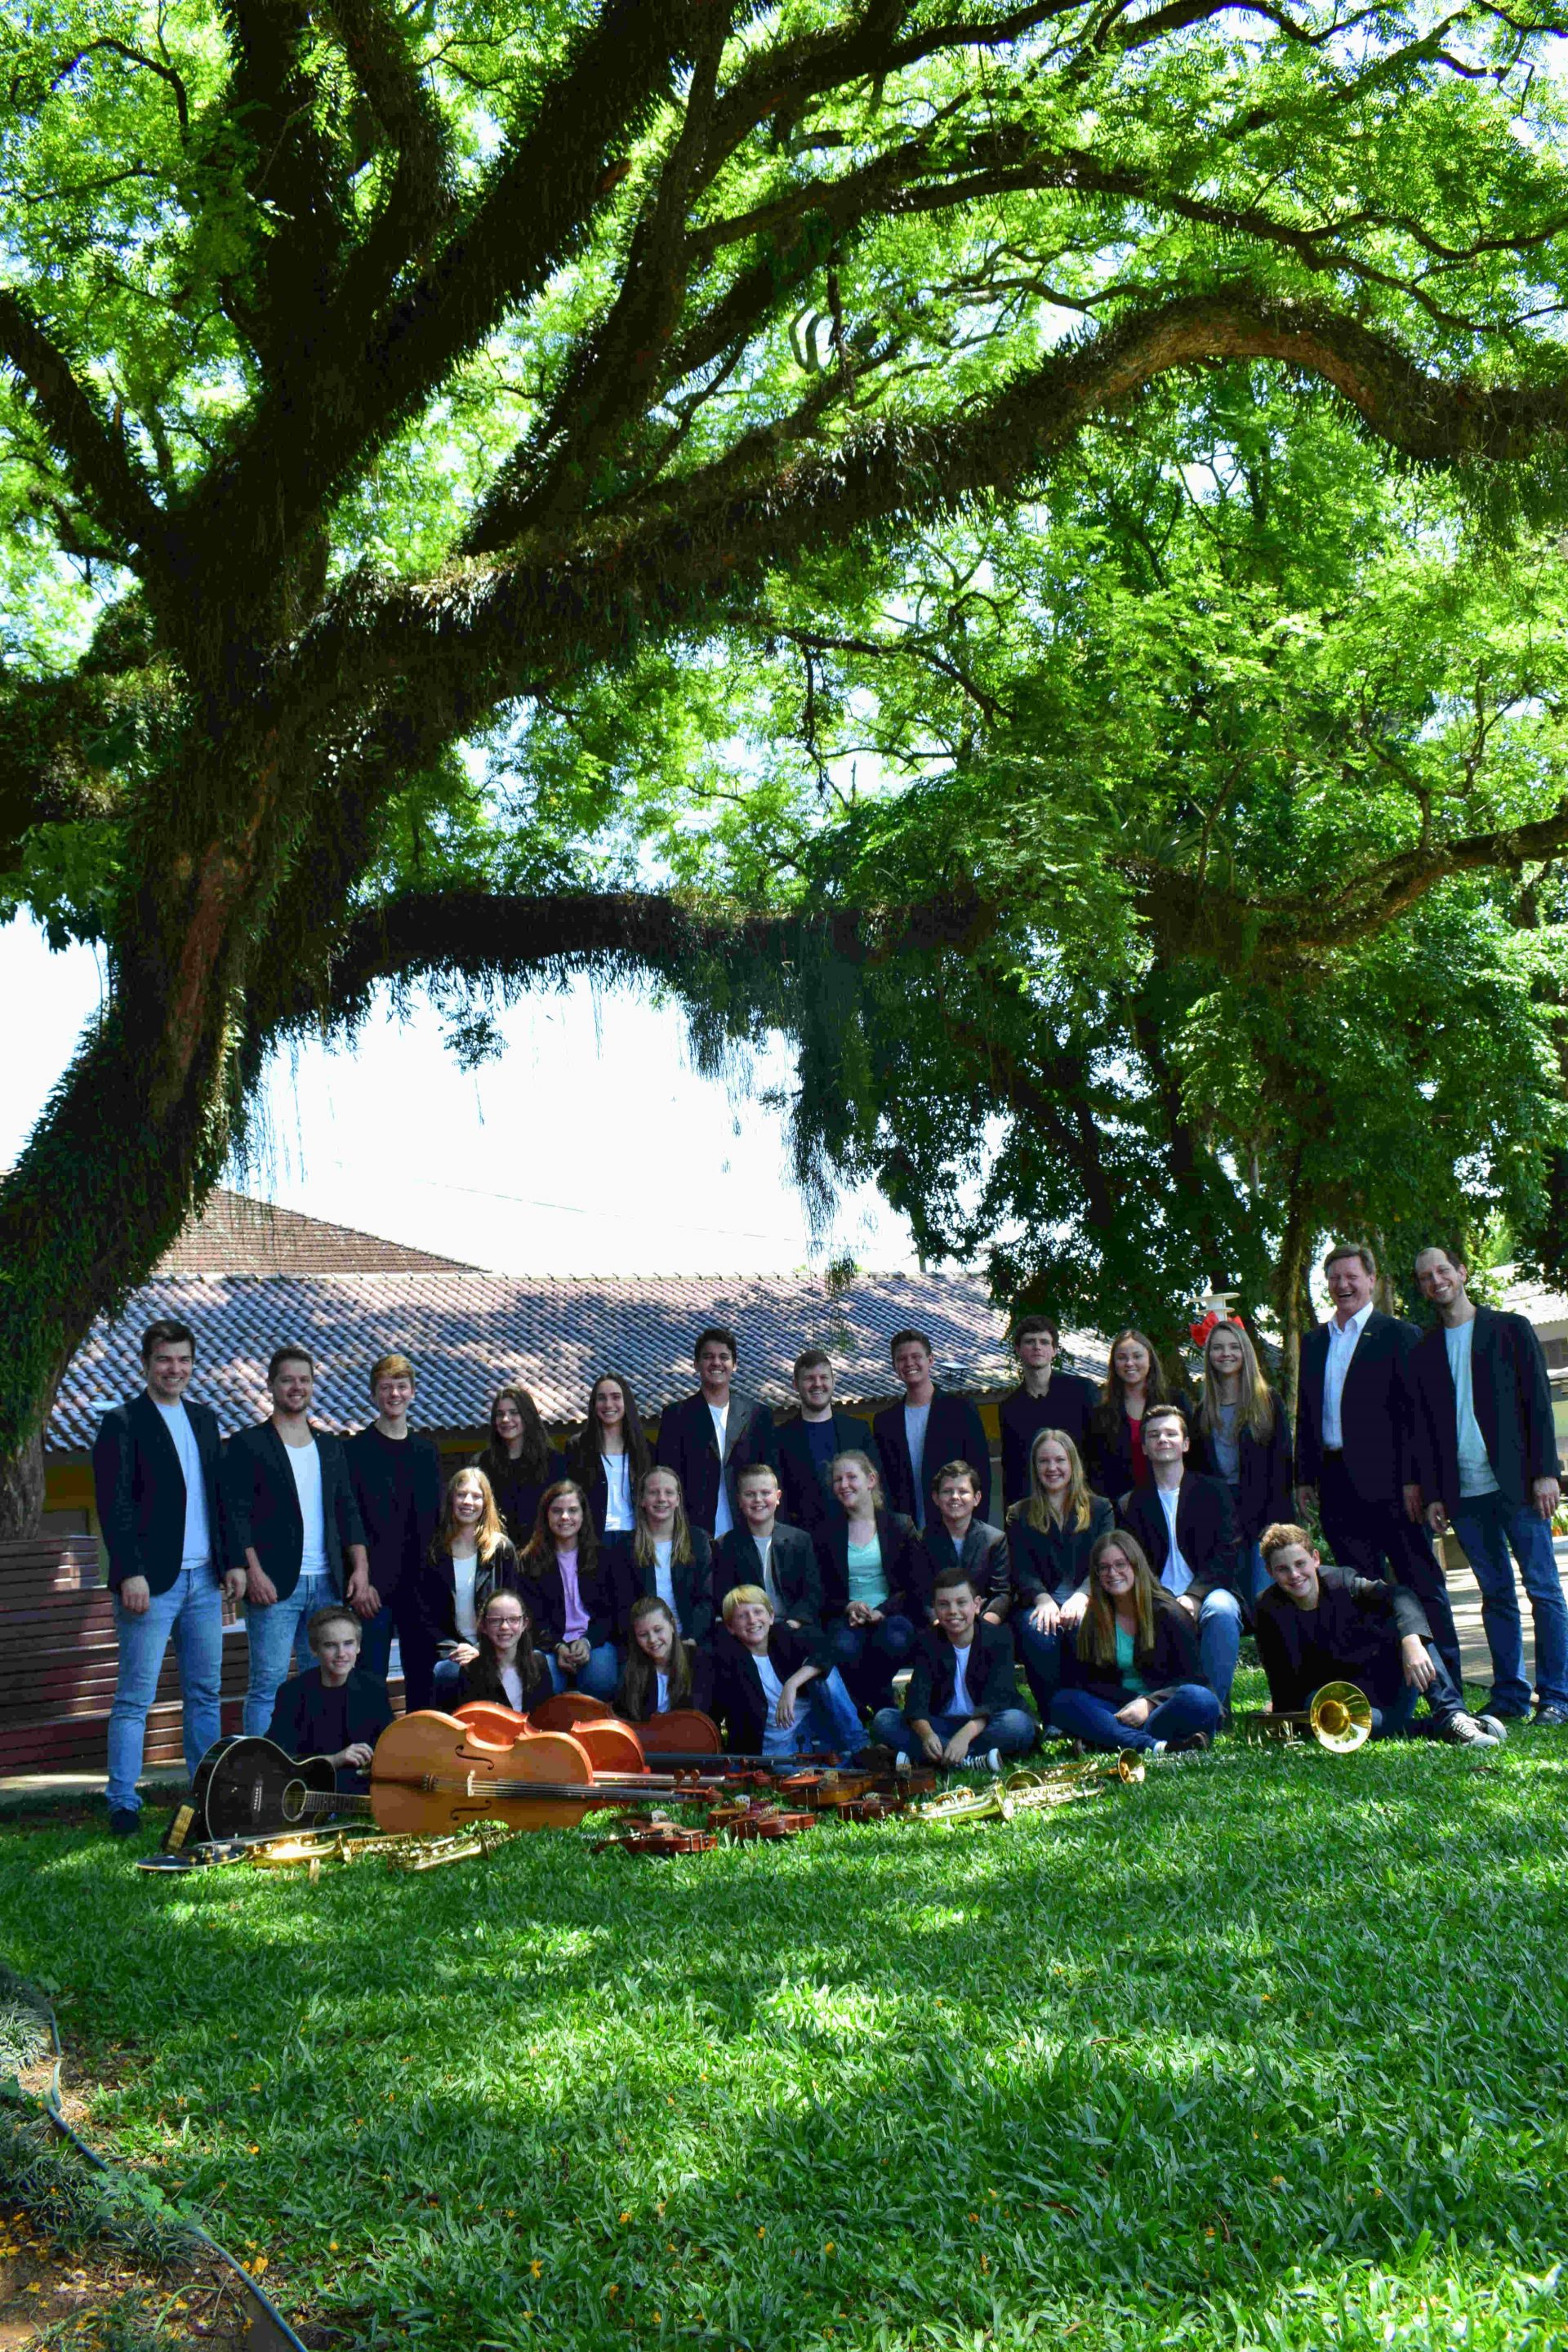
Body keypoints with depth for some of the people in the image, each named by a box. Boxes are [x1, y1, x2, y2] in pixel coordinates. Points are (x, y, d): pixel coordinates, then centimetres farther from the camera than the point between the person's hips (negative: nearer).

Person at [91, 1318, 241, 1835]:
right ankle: (122, 1803, 4)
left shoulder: (204, 1419, 15)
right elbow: (114, 1505, -11)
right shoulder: (122, 1422, -5)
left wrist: (231, 1561, 10)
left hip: (203, 1579, 6)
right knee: (135, 1698, -2)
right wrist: (131, 1574, -17)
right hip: (152, 1581, -6)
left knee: (205, 1691, 11)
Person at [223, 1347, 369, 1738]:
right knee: (268, 1683, -7)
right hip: (275, 1584, -5)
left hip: (327, 1583, 5)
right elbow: (236, 1514, -5)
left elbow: (347, 1511, 17)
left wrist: (360, 1565, 5)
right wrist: (253, 1571, -15)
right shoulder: (247, 1445, 2)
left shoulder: (330, 1446, 18)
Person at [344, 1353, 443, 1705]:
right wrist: (361, 1580, -14)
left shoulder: (426, 1449, 14)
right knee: (370, 1678, -3)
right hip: (374, 1586, -4)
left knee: (424, 1676, 7)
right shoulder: (356, 1449, -1)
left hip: (420, 1583, 4)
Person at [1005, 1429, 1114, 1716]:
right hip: (1038, 1604, 1)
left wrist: (1080, 1597, -20)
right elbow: (1021, 1571, 4)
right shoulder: (1020, 1516, 17)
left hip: (1085, 1602, -1)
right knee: (1037, 1631, -36)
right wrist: (1043, 1599, -19)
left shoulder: (1100, 1509, 16)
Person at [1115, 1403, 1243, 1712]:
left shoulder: (1214, 1491, 12)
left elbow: (1227, 1554, 1)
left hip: (1206, 1595, 0)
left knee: (1221, 1609, -36)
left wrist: (1193, 1597, -16)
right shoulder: (1130, 1504, 16)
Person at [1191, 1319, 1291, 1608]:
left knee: (1264, 1599, -7)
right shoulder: (1204, 1410, 13)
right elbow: (1197, 1466, 13)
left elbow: (1281, 1462, -2)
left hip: (1262, 1514, -3)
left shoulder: (1267, 1402, 3)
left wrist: (1276, 1519, -10)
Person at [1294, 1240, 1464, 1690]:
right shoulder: (1314, 1342, 16)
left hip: (1387, 1480, -5)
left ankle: (1448, 1688, 3)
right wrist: (1304, 1477, 10)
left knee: (1421, 1584, -2)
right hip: (1336, 1481, 5)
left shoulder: (1398, 1335, 0)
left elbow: (1415, 1412, -6)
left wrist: (1413, 1479, -13)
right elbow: (1305, 1414, 17)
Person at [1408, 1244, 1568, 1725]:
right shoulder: (1422, 1352, 12)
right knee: (1496, 1595, 6)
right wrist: (1432, 1495, 6)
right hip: (1464, 1492, 3)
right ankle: (1509, 1697, 11)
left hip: (1517, 1484, -3)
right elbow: (1422, 1427, 12)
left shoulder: (1510, 1329, 4)